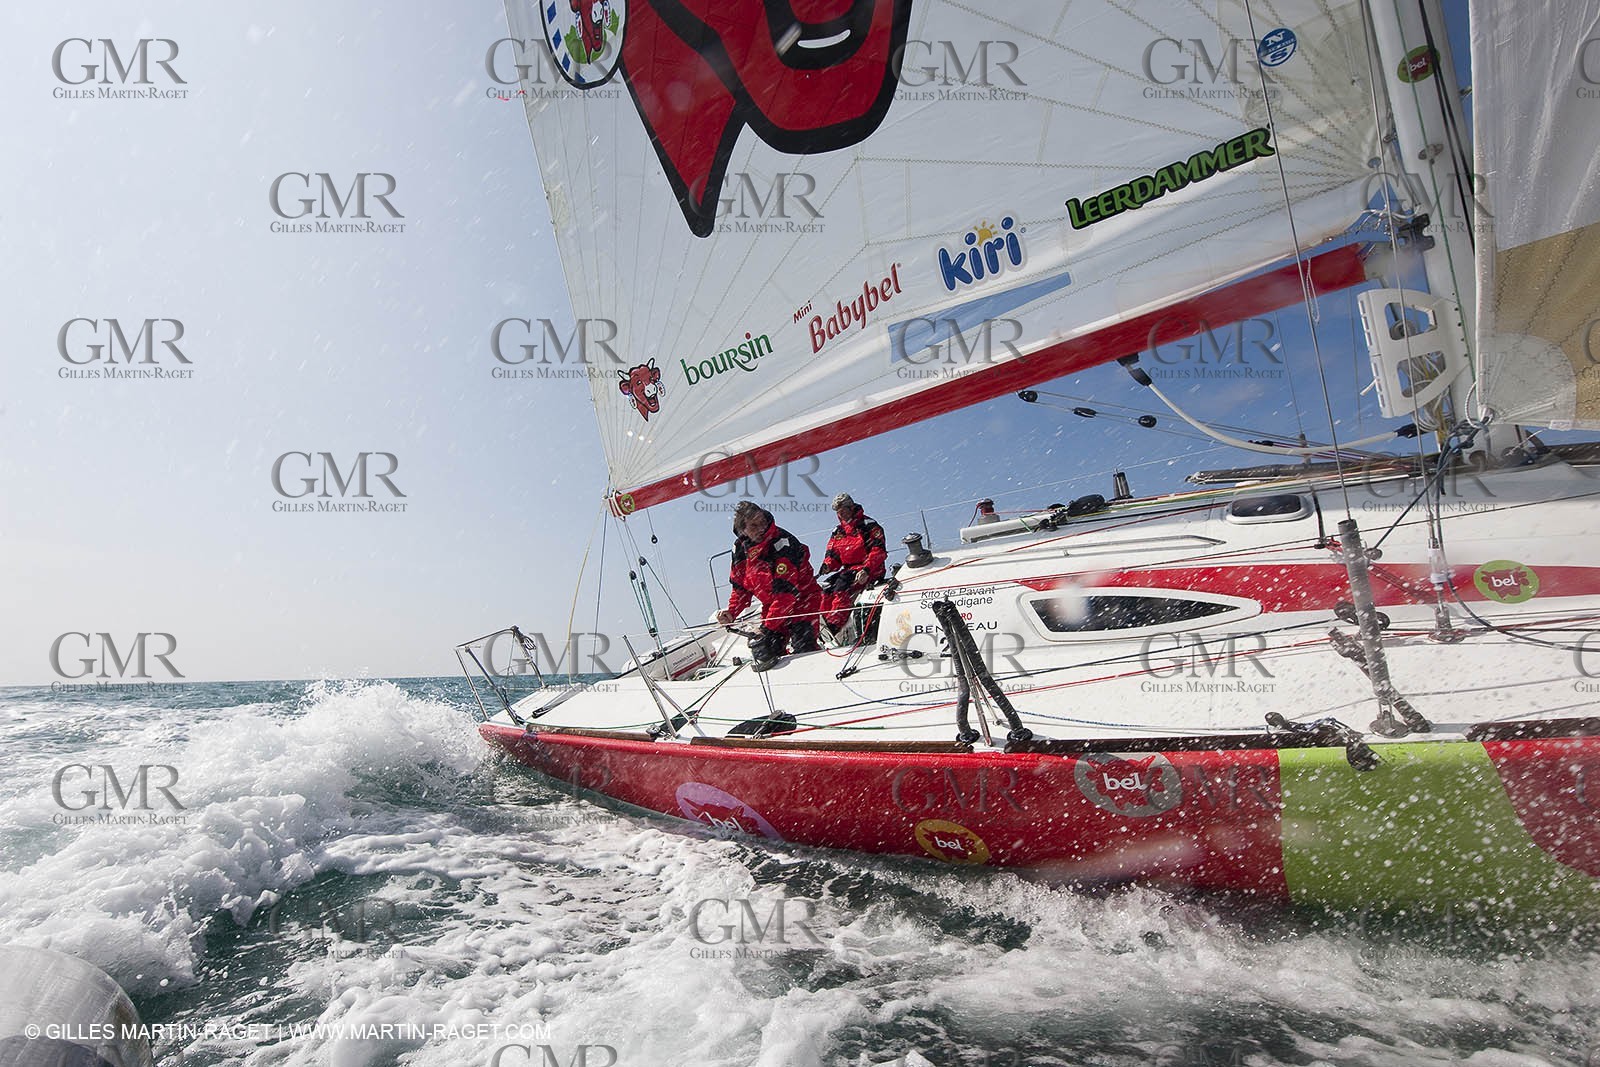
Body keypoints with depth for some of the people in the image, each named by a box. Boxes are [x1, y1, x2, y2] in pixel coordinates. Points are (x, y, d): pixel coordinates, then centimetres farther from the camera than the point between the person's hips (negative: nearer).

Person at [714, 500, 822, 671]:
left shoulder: (782, 542, -25)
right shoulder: (740, 548, -2)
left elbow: (786, 591, -29)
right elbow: (740, 585, 11)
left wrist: (767, 628, -29)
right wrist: (731, 612, -7)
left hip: (802, 600, -6)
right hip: (772, 605, 6)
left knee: (802, 649, -21)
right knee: (764, 652, -7)